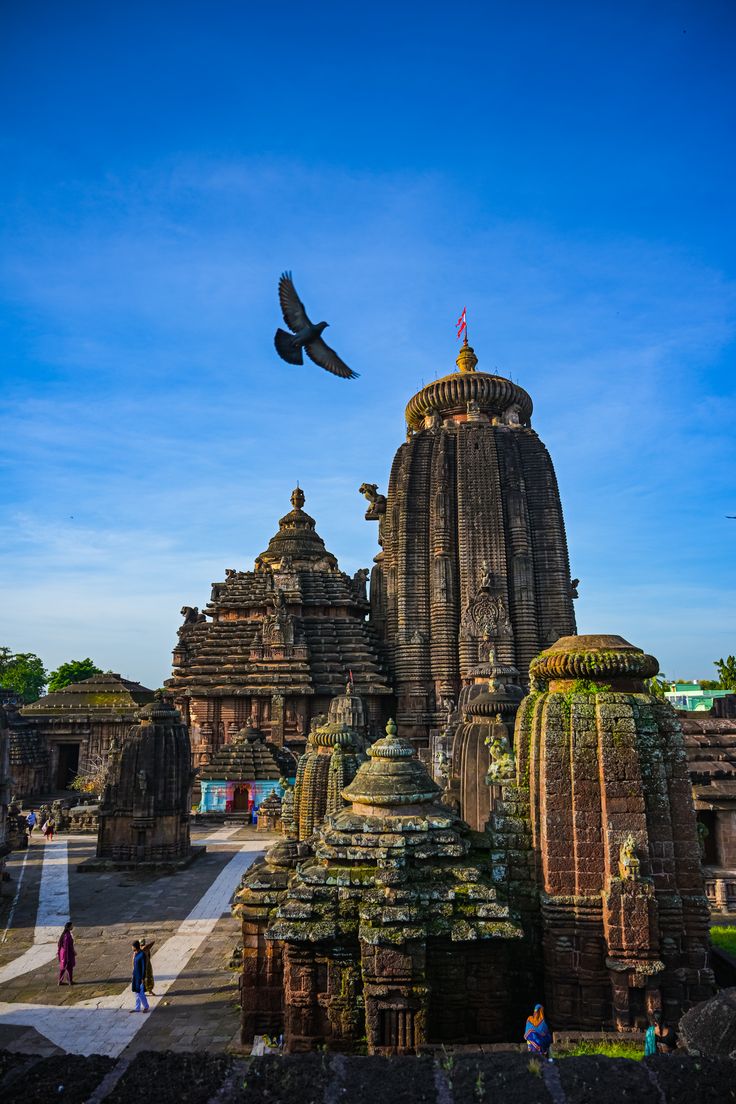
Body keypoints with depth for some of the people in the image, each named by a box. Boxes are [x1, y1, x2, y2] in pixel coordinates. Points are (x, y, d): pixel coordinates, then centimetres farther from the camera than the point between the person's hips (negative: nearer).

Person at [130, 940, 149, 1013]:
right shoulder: (134, 953, 5)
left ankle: (146, 1007, 13)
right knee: (136, 992, 13)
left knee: (140, 993, -3)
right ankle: (137, 1007, 23)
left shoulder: (142, 955, -21)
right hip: (135, 976, 8)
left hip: (140, 976, -8)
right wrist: (133, 975, 18)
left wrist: (143, 978, -18)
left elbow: (144, 967, -19)